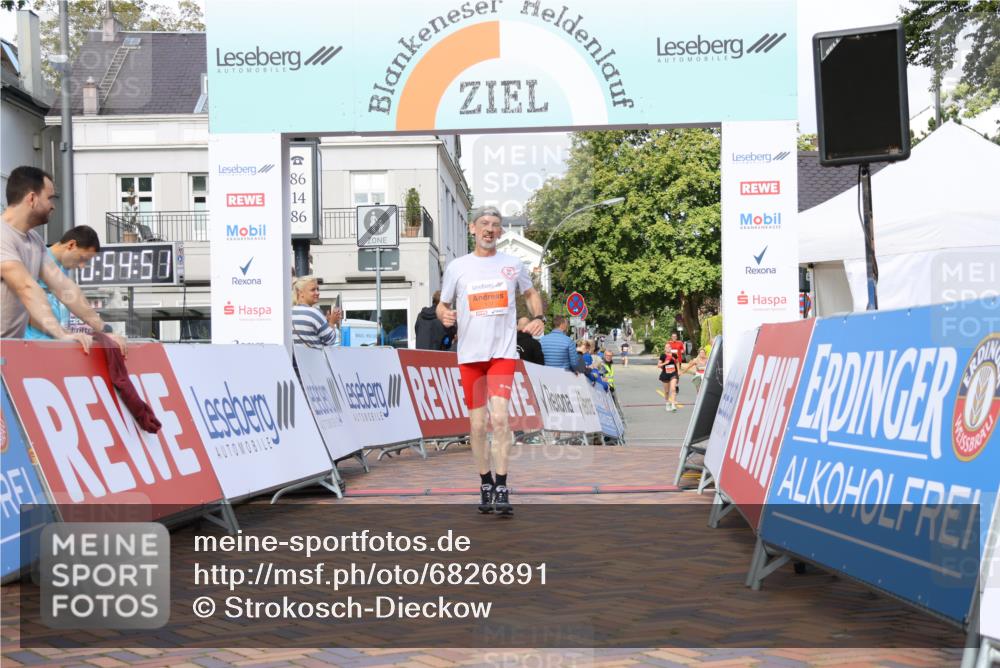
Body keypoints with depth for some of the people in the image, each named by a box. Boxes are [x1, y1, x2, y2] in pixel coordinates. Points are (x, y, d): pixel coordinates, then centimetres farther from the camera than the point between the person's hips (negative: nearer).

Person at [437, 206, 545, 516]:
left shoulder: (513, 264, 7)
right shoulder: (457, 267, 6)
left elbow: (531, 293, 22)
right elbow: (442, 305, 11)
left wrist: (538, 317, 3)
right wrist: (444, 315, -12)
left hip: (503, 352, -1)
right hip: (470, 354, 1)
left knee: (499, 416, -15)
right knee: (477, 423, 3)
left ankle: (502, 489, -10)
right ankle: (486, 485, 18)